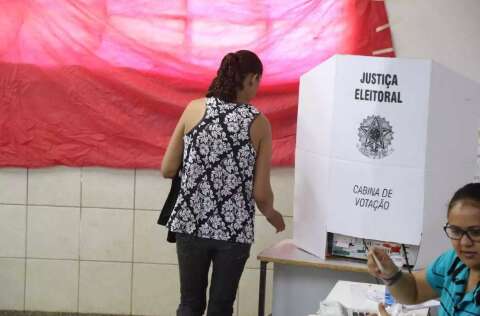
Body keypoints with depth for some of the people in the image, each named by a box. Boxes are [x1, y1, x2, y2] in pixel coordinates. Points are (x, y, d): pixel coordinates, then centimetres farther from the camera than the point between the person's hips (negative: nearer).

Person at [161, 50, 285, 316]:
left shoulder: (195, 108, -1)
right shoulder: (258, 123, -4)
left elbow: (167, 170, 1)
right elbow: (261, 193, -4)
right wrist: (272, 215, 17)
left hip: (191, 222, 2)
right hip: (234, 229, -1)